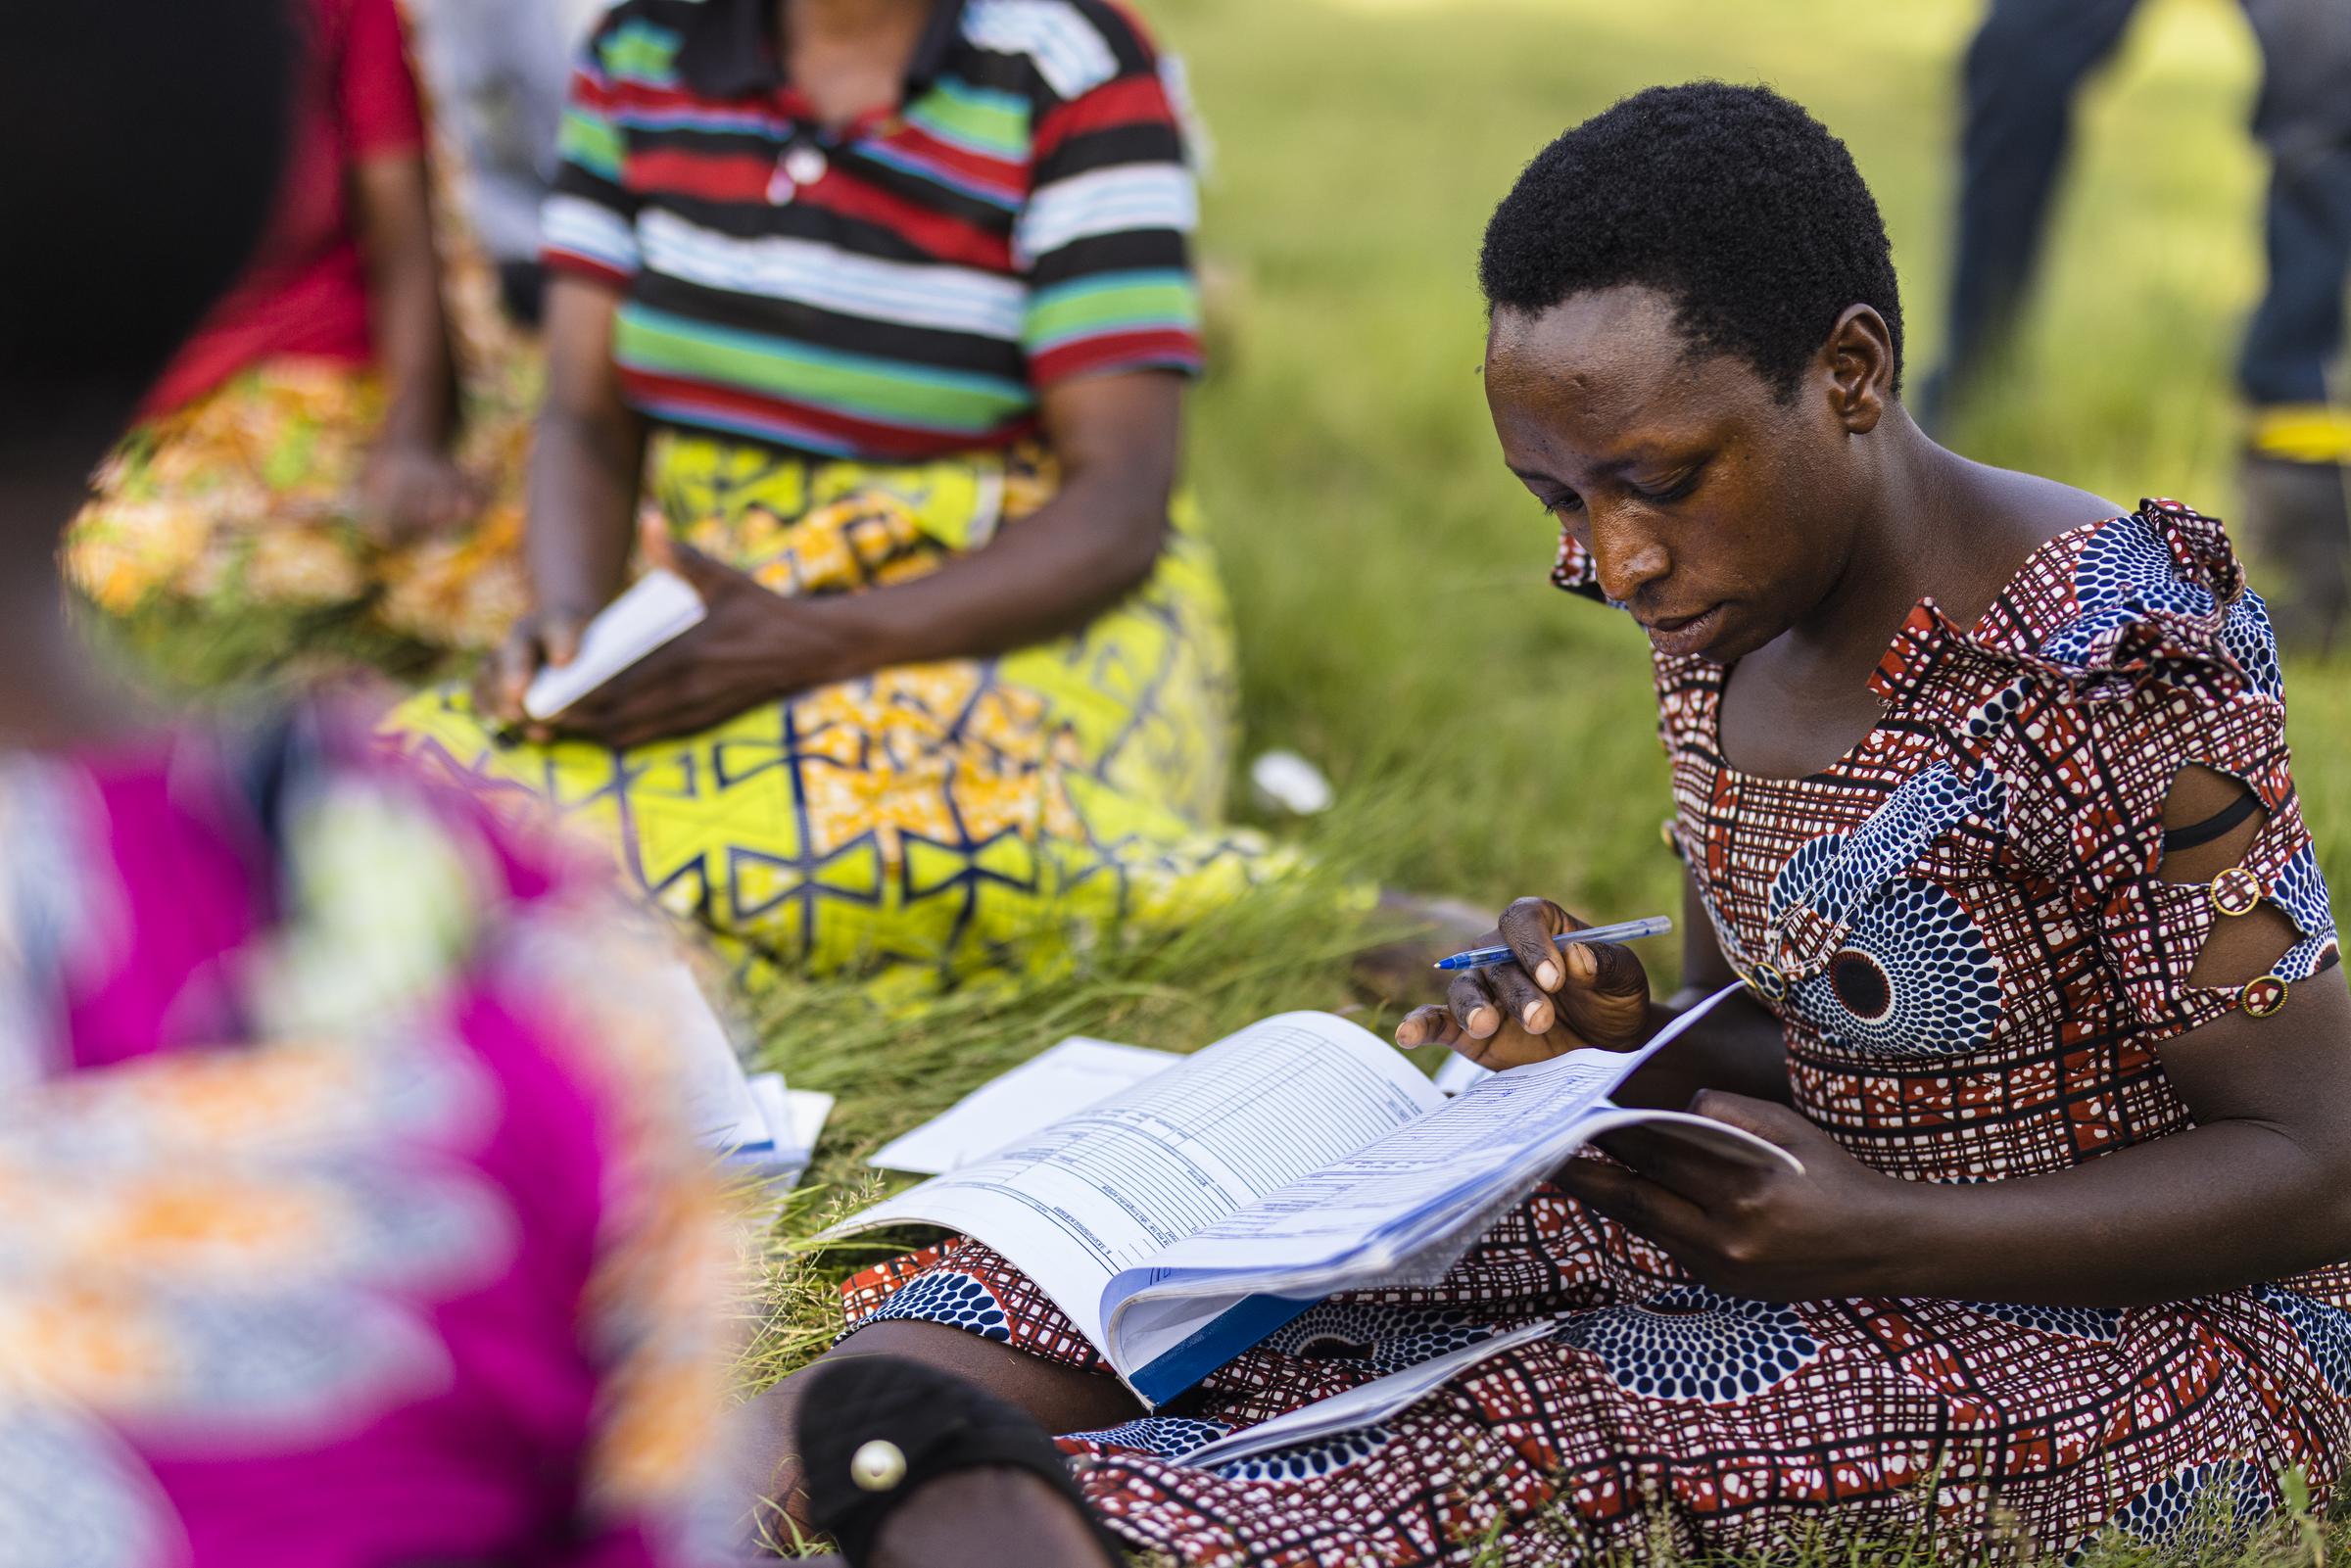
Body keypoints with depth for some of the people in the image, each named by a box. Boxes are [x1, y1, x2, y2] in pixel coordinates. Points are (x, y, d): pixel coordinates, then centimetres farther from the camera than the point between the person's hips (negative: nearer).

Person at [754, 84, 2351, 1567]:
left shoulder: (2105, 672, -20)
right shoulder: (1729, 619, 4)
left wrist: (1871, 1238, -27)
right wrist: (1621, 1032, -10)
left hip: (2152, 1343, -7)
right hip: (1848, 1237, 7)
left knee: (1561, 1426, -32)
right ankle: (892, 1401, -37)